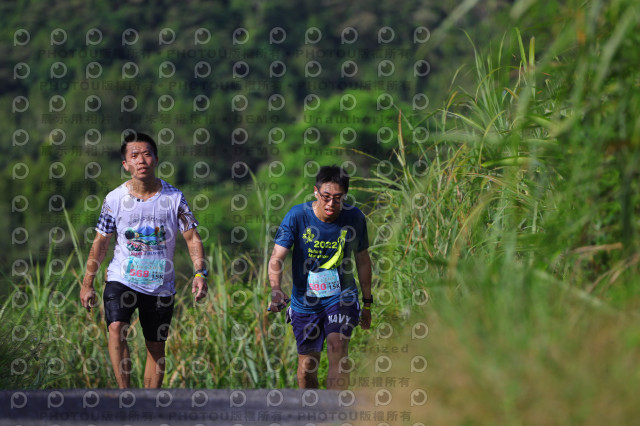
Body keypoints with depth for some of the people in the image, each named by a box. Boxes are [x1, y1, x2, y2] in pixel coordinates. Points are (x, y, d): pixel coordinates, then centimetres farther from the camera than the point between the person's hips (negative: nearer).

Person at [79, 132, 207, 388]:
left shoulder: (173, 198, -4)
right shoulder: (114, 199, -3)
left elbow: (192, 238, 0)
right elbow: (100, 243, 7)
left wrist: (200, 273, -16)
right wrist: (87, 284, 8)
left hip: (161, 286, 1)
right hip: (121, 279, -1)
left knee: (156, 347, 6)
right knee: (116, 328, -25)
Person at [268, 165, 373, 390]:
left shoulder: (354, 217, -8)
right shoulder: (297, 216, -14)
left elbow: (362, 259, 6)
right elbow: (277, 257, -19)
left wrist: (367, 303, 11)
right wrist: (276, 290, -38)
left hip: (342, 297, 0)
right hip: (305, 301, 1)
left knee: (337, 346, -24)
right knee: (307, 365, 5)